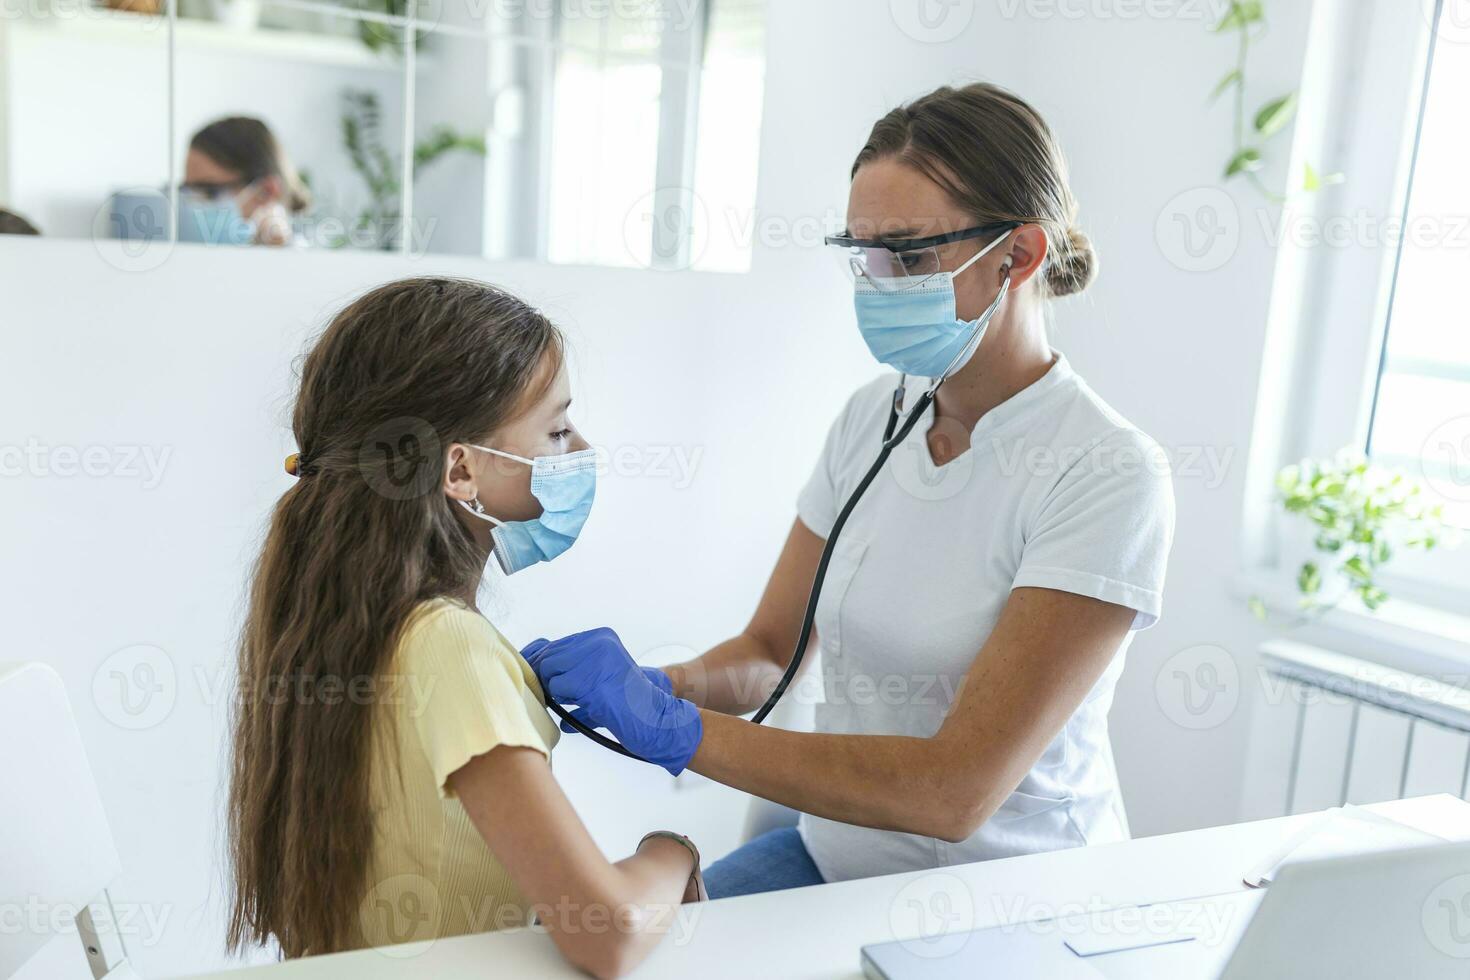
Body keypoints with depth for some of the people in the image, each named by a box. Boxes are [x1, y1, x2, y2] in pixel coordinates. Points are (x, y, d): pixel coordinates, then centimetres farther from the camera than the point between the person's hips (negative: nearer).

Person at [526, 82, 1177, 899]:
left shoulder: (1107, 475, -21)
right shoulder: (874, 417, 1)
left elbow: (957, 788, -26)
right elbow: (769, 651, 5)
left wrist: (674, 728, -30)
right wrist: (666, 686, -18)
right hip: (835, 853, 5)